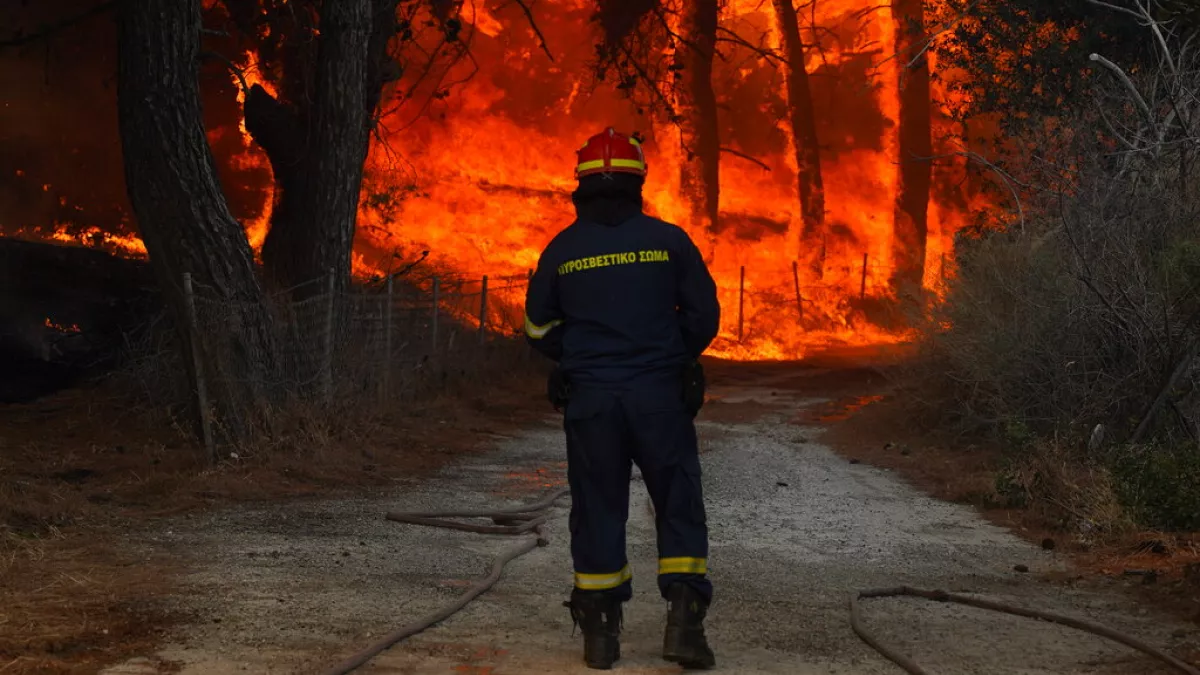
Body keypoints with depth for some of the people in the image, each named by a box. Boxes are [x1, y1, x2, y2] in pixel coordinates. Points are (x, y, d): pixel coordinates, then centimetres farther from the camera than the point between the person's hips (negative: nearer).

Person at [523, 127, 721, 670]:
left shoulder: (562, 249, 1)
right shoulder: (667, 240, -3)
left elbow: (539, 327, 9)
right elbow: (705, 315, 1)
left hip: (588, 399, 1)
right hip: (660, 395, -1)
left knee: (598, 508, 8)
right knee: (679, 505, 6)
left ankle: (600, 631, 10)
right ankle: (684, 621, -4)